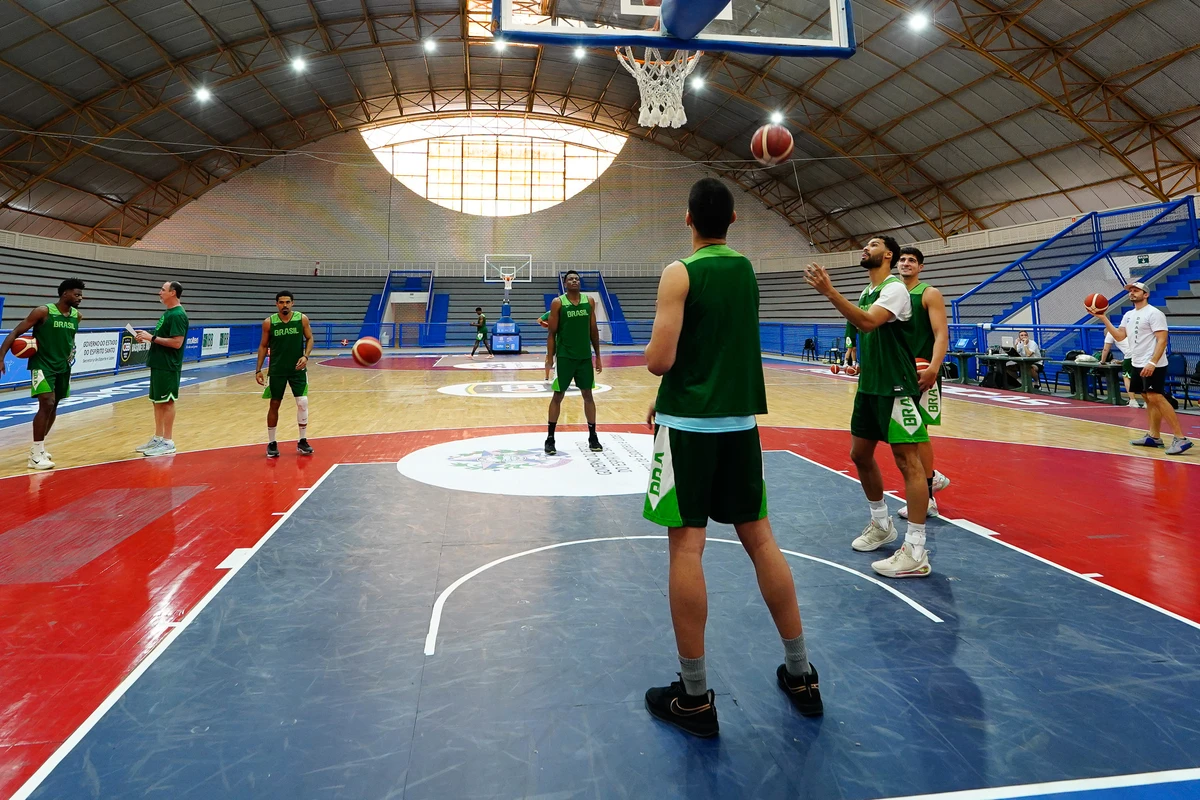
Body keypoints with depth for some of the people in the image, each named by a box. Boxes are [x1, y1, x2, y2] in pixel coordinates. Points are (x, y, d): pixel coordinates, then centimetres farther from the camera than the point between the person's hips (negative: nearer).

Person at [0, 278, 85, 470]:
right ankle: (36, 455, -12)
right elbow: (16, 332, -13)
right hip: (42, 365, -7)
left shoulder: (77, 316, 4)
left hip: (62, 366, 7)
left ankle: (38, 447, 30)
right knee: (47, 404, -18)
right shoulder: (43, 311, -15)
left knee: (53, 406, 13)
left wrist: (71, 349, 8)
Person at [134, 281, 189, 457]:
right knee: (158, 401, 13)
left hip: (168, 367, -10)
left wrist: (152, 338, -19)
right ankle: (158, 438, 21)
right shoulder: (167, 313, 15)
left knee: (167, 402, -4)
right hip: (158, 364, 10)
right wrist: (147, 336, 6)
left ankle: (168, 443, 1)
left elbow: (176, 342, -23)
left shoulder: (178, 315, -16)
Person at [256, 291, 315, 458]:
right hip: (276, 370, 0)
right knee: (274, 405, 6)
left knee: (303, 403, -5)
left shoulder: (302, 319, -6)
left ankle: (302, 441, 10)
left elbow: (309, 339, 3)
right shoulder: (269, 322, -6)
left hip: (297, 369, 0)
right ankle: (271, 443, 18)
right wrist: (258, 369, -2)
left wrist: (306, 356, -15)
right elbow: (263, 346, 2)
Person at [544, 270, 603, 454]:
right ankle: (550, 438, 11)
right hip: (564, 357, -3)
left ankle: (593, 436, 17)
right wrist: (550, 360, -9)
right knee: (558, 396, 3)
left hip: (585, 356, 3)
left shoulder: (589, 301, 4)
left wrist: (598, 356, 8)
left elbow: (593, 330, 10)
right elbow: (552, 333, -5)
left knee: (588, 395, 8)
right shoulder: (558, 303, -6)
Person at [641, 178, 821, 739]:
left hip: (689, 424, -6)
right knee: (760, 539, 12)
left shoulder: (679, 274, -9)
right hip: (741, 420, 6)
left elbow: (659, 360, -15)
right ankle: (801, 676, 22)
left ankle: (695, 697, 6)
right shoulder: (747, 269, 10)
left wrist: (652, 349, 6)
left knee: (686, 546, -1)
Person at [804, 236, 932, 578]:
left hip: (896, 388, -9)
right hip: (869, 386, 9)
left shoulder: (895, 288, -12)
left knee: (908, 460, -8)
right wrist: (862, 362, 14)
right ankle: (881, 524, 31)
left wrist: (829, 291, -33)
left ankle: (916, 552, -7)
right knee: (860, 453, 13)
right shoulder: (866, 292, 15)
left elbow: (868, 322, -30)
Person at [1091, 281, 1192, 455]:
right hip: (1138, 364, 9)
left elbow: (1162, 340, -16)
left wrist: (1152, 363, -27)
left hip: (1153, 365, -9)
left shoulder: (1154, 313, -11)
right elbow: (1119, 337, 7)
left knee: (1156, 398, -16)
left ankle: (1181, 439, -15)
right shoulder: (1128, 315, 14)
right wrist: (1103, 318, 0)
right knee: (1149, 399, 11)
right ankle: (1154, 437, 17)